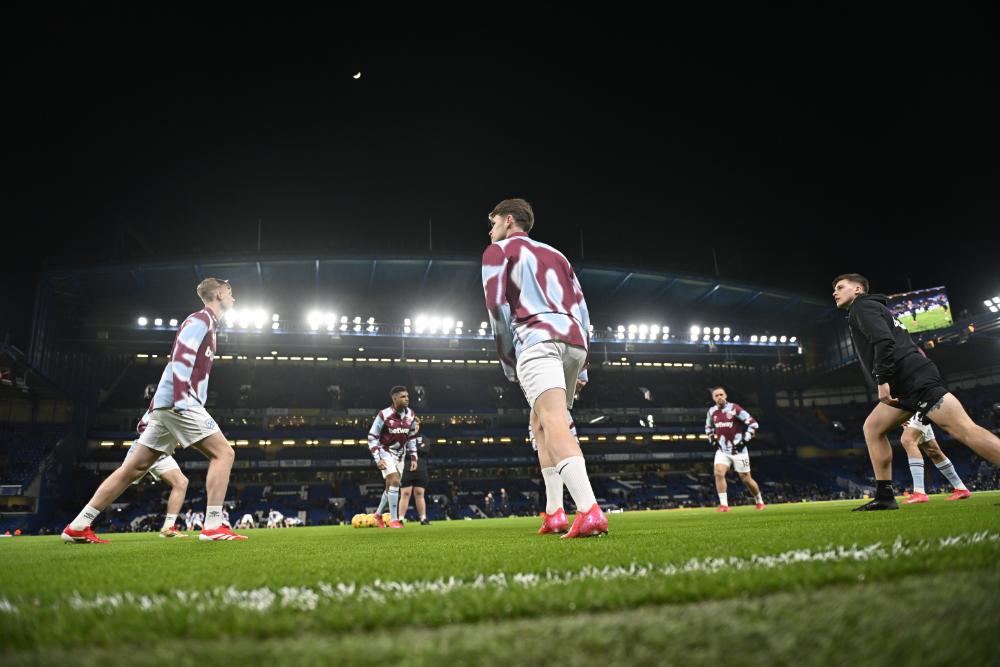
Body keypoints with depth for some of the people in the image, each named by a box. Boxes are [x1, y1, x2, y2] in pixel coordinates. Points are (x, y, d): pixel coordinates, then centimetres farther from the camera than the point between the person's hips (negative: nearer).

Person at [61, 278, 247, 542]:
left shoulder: (204, 323, 25)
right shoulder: (201, 319, -4)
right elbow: (180, 360, -18)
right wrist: (183, 403, -27)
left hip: (168, 405, 10)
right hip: (178, 403, -10)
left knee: (134, 468, 9)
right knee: (224, 453, -11)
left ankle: (77, 527, 13)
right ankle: (213, 527, -15)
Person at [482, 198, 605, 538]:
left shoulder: (498, 250, 14)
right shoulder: (555, 254, 30)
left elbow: (497, 307, 3)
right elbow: (581, 306, 23)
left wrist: (510, 364, 6)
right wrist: (581, 366, 22)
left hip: (538, 339, -6)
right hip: (574, 341, 7)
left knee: (552, 422, -19)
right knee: (540, 423, 17)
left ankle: (590, 512, -36)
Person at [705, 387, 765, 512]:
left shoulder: (734, 408, -14)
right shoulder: (712, 411, 3)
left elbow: (753, 423, -11)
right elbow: (708, 428, 23)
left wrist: (744, 441, -15)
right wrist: (713, 441, 9)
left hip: (738, 450, -4)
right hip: (722, 450, 4)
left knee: (746, 479, 7)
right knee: (718, 473, -18)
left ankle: (759, 501, 32)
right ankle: (724, 505, -15)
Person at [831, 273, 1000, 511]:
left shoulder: (862, 306, 1)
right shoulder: (872, 309, 32)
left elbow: (883, 341, -17)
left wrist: (883, 380, -19)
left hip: (914, 379, -11)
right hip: (906, 384, 11)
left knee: (965, 430, -17)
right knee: (872, 427, 11)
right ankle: (884, 496, 7)